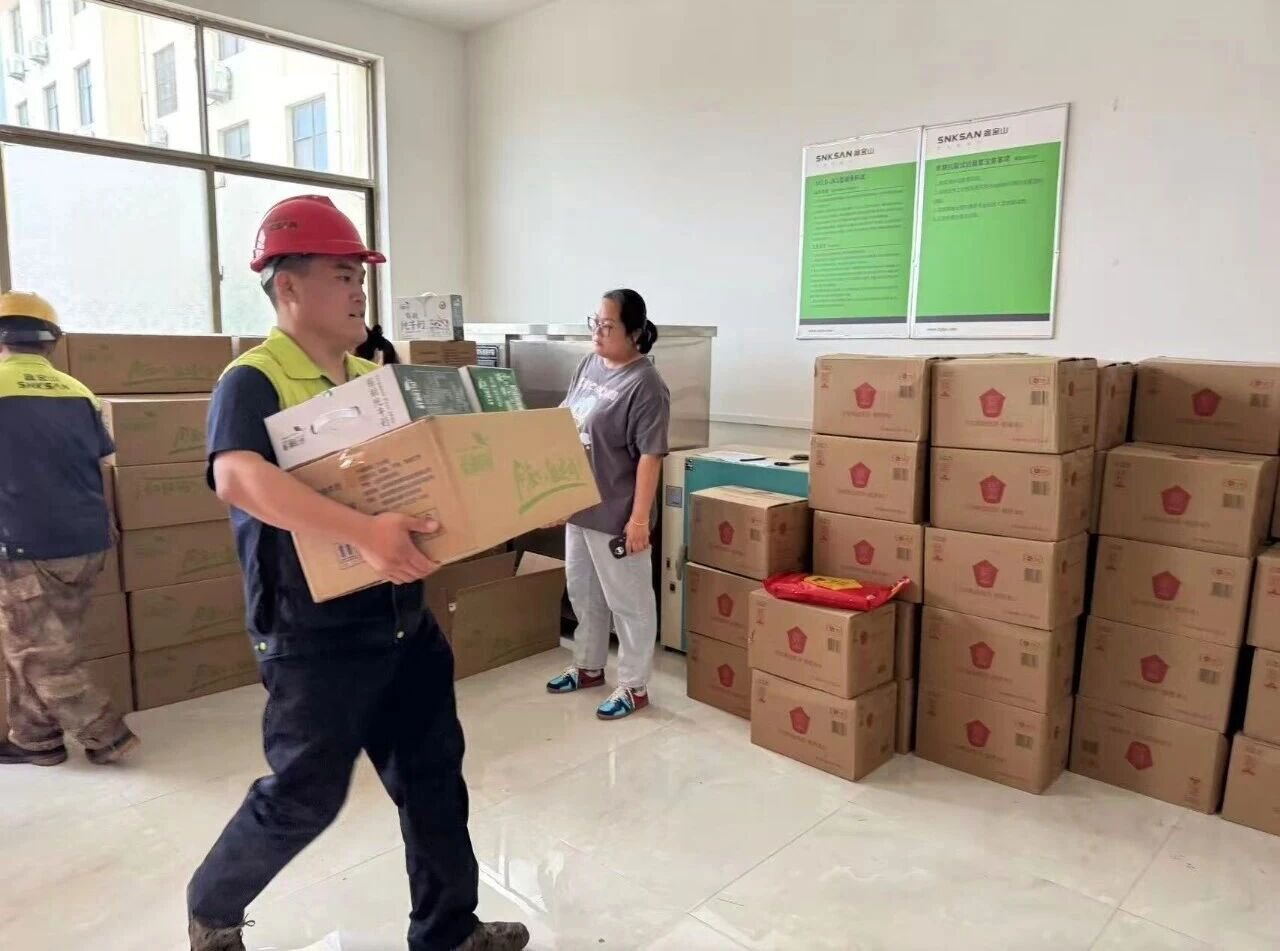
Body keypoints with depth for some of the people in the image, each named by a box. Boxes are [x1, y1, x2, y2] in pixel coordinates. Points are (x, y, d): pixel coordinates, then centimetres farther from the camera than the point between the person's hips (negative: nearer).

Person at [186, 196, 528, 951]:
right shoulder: (252, 382, -14)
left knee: (434, 779, 14)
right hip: (317, 639, -7)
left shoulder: (376, 377, 9)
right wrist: (363, 531, -43)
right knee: (304, 798, 9)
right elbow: (238, 478, -32)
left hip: (404, 621, 7)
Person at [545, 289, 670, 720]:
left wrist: (639, 518, -22)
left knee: (628, 601, 6)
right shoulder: (590, 365, 7)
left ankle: (634, 687, 21)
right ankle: (588, 667, 40)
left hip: (615, 514, -9)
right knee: (582, 592, 21)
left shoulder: (645, 385, -19)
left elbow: (650, 456, -21)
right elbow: (563, 417, 20)